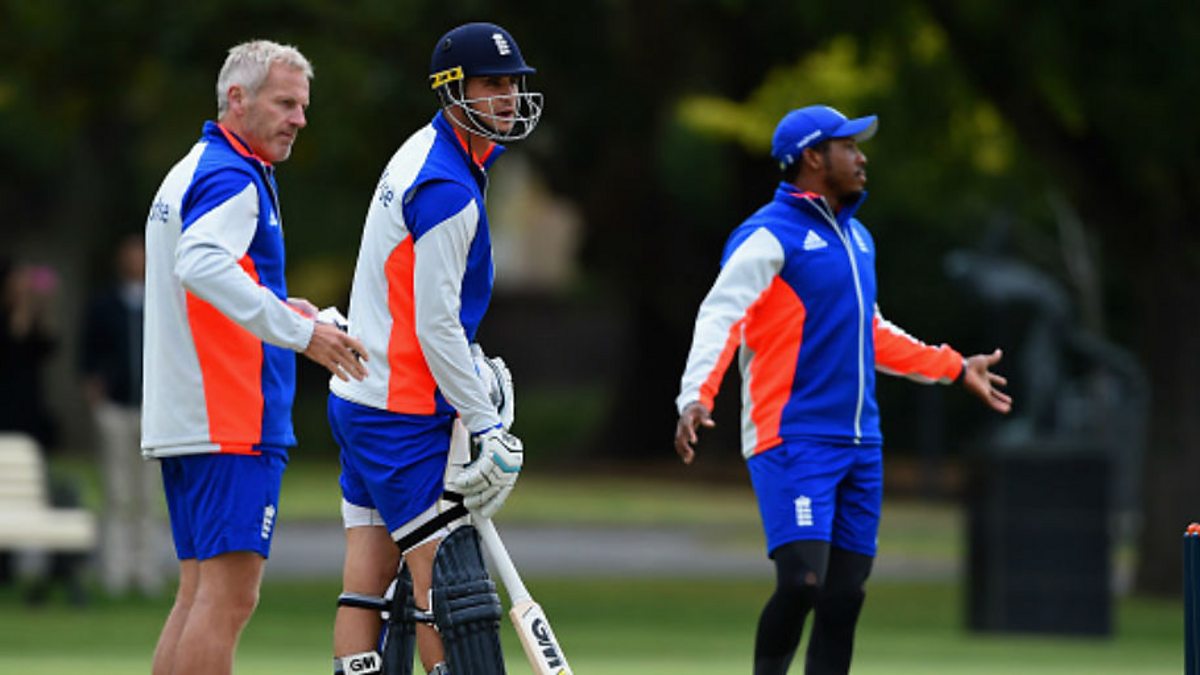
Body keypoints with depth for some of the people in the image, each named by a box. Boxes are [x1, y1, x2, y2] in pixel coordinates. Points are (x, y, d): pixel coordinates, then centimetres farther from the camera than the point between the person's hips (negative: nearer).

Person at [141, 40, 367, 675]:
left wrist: (277, 308, 15)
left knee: (200, 592, 10)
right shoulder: (232, 179, -12)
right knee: (230, 594, -12)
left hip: (181, 423, 10)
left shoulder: (191, 172, 21)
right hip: (232, 427, -10)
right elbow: (202, 265, -31)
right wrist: (298, 332, -34)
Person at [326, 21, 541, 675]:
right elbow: (435, 326, -20)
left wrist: (474, 363, 21)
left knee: (367, 576, 7)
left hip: (359, 395, 10)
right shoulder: (448, 190, -19)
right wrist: (487, 426, -17)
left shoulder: (423, 153, 11)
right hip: (403, 411, -10)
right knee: (440, 572, -6)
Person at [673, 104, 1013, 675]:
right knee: (802, 580, -19)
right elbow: (719, 316, -18)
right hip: (791, 439, -8)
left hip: (859, 445, 8)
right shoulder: (770, 236, -8)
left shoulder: (856, 238, 18)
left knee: (844, 596, 5)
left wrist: (957, 369, 34)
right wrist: (696, 397, -34)